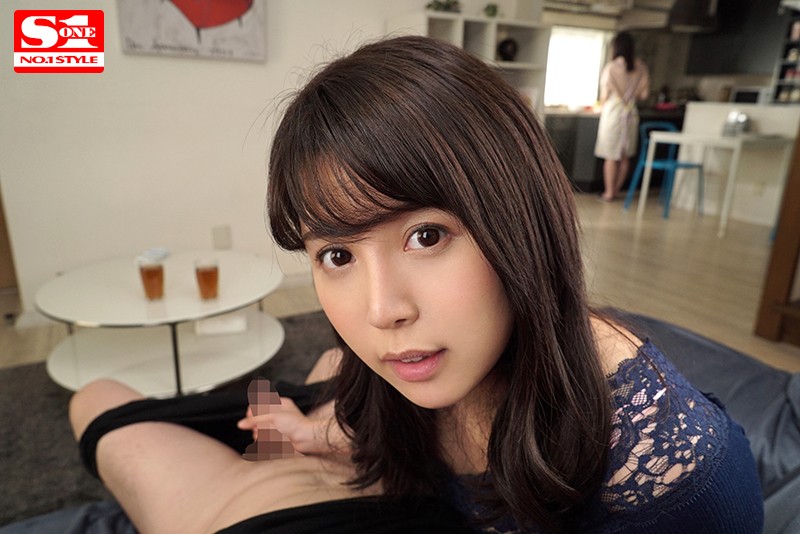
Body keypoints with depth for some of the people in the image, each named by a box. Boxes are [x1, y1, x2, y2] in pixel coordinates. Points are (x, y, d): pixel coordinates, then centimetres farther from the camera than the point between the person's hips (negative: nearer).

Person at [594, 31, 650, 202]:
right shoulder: (641, 67, 0)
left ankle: (609, 192, 6)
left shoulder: (611, 67, -11)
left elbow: (605, 95, -7)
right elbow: (644, 94, 4)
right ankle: (616, 190, 21)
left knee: (611, 156, 2)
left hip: (613, 113, -4)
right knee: (625, 156, 12)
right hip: (631, 114, 4)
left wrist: (602, 106, 14)